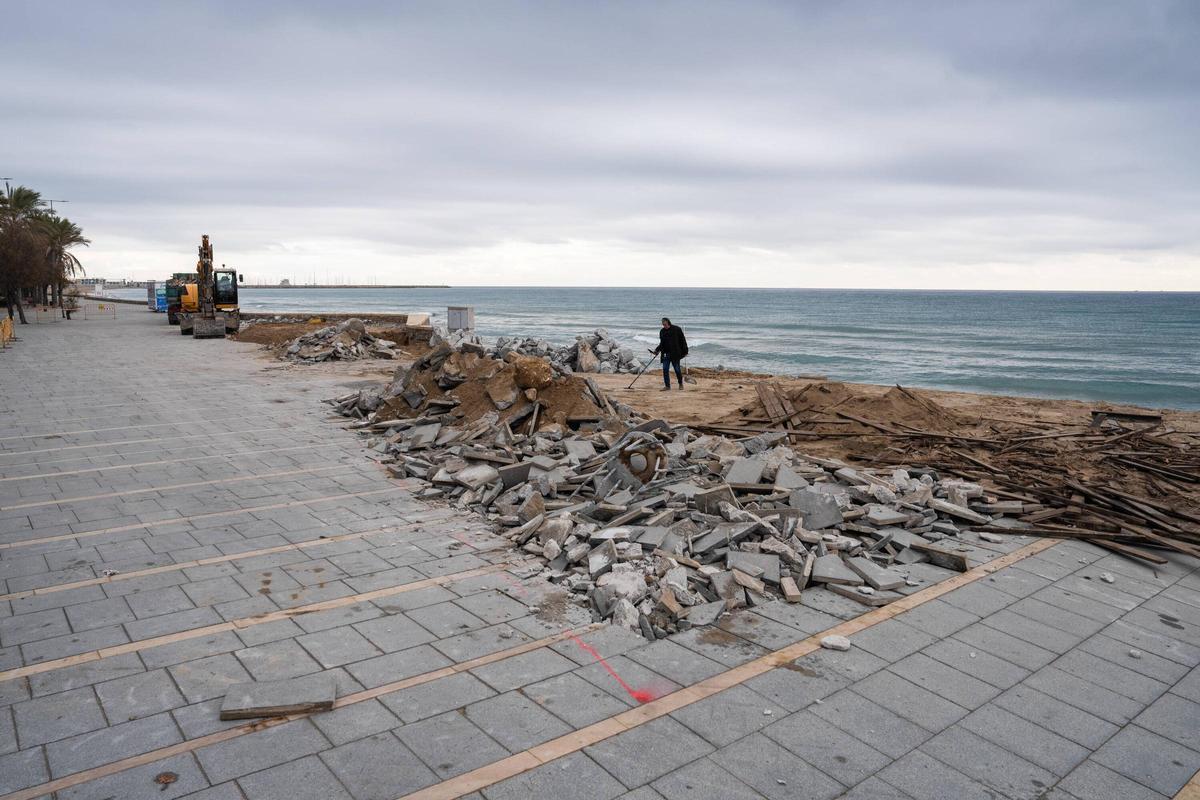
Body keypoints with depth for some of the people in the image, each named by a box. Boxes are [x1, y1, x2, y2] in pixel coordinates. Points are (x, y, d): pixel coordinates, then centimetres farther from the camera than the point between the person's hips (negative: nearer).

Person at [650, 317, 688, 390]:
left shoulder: (677, 329, -4)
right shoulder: (662, 331, 8)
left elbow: (682, 341, -1)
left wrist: (685, 351, -2)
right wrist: (656, 350, 0)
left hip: (675, 353, -4)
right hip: (665, 354, 4)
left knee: (677, 369, 2)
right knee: (665, 370, -1)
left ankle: (680, 384, 21)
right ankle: (667, 386, 6)